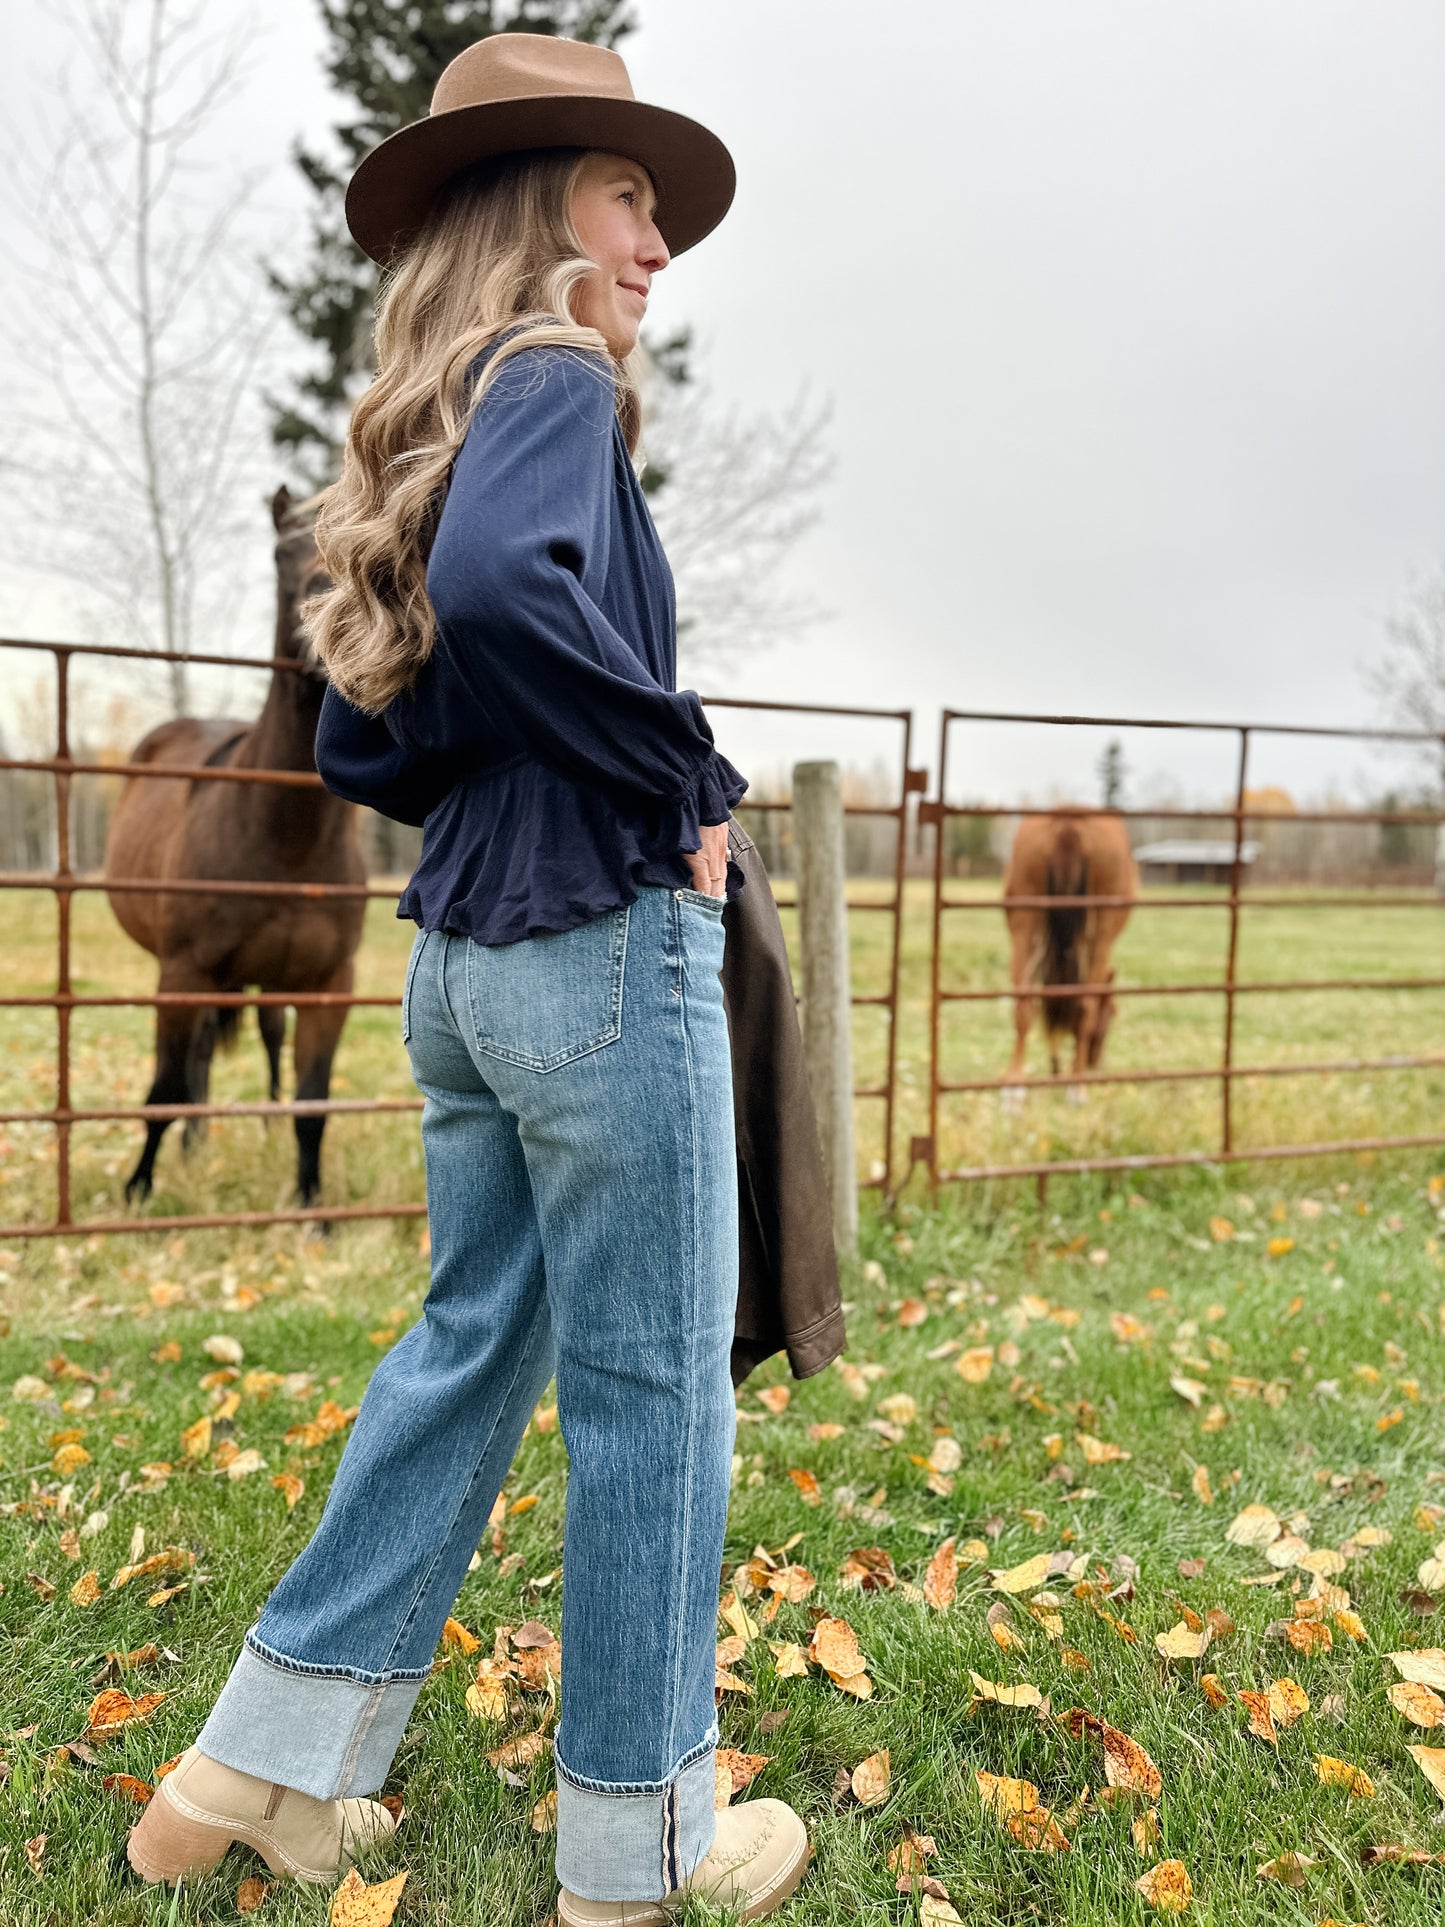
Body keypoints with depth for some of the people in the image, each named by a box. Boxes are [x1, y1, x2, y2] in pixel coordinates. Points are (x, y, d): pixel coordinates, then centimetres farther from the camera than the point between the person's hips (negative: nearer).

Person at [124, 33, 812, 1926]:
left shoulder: (439, 429, 19)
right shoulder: (555, 382, -6)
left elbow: (363, 739, 19)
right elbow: (506, 579, -30)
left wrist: (509, 793, 13)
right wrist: (684, 780, -18)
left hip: (463, 955, 9)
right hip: (606, 940, -9)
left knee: (474, 1340, 19)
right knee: (653, 1388, 4)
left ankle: (267, 1765, 30)